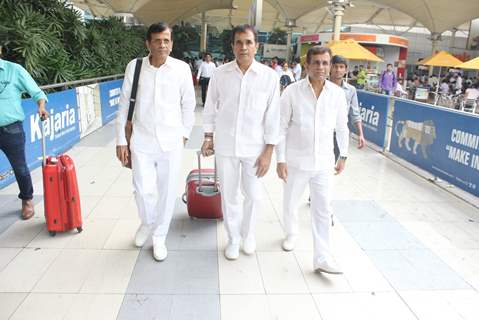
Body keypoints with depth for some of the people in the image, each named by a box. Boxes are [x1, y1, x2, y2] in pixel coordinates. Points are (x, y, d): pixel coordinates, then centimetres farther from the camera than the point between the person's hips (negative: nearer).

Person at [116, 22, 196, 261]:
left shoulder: (182, 69, -5)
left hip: (171, 142, 0)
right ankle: (147, 223, 35)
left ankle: (159, 237, 28)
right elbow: (124, 105, 2)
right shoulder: (134, 67, -3)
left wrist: (184, 133, 9)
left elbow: (188, 104, 6)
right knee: (143, 190, 2)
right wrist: (120, 140, 2)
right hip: (142, 141, 0)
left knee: (167, 192, 6)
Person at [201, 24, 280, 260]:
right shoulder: (220, 74, -4)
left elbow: (272, 116, -5)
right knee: (229, 195, 11)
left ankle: (248, 235, 37)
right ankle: (233, 239, 32)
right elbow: (211, 108, 7)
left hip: (254, 147, -1)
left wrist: (268, 152, -6)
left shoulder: (269, 76, -8)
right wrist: (208, 137, 6)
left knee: (254, 196, 10)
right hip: (225, 146, 1)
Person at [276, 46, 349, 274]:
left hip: (323, 161, 1)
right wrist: (280, 160, -9)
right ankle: (291, 233, 46)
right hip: (296, 160, -1)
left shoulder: (338, 93, -3)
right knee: (290, 204, 17)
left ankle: (322, 258, 14)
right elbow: (281, 128, -8)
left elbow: (341, 127, 8)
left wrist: (343, 155, 12)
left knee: (323, 210, 3)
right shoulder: (292, 92, -11)